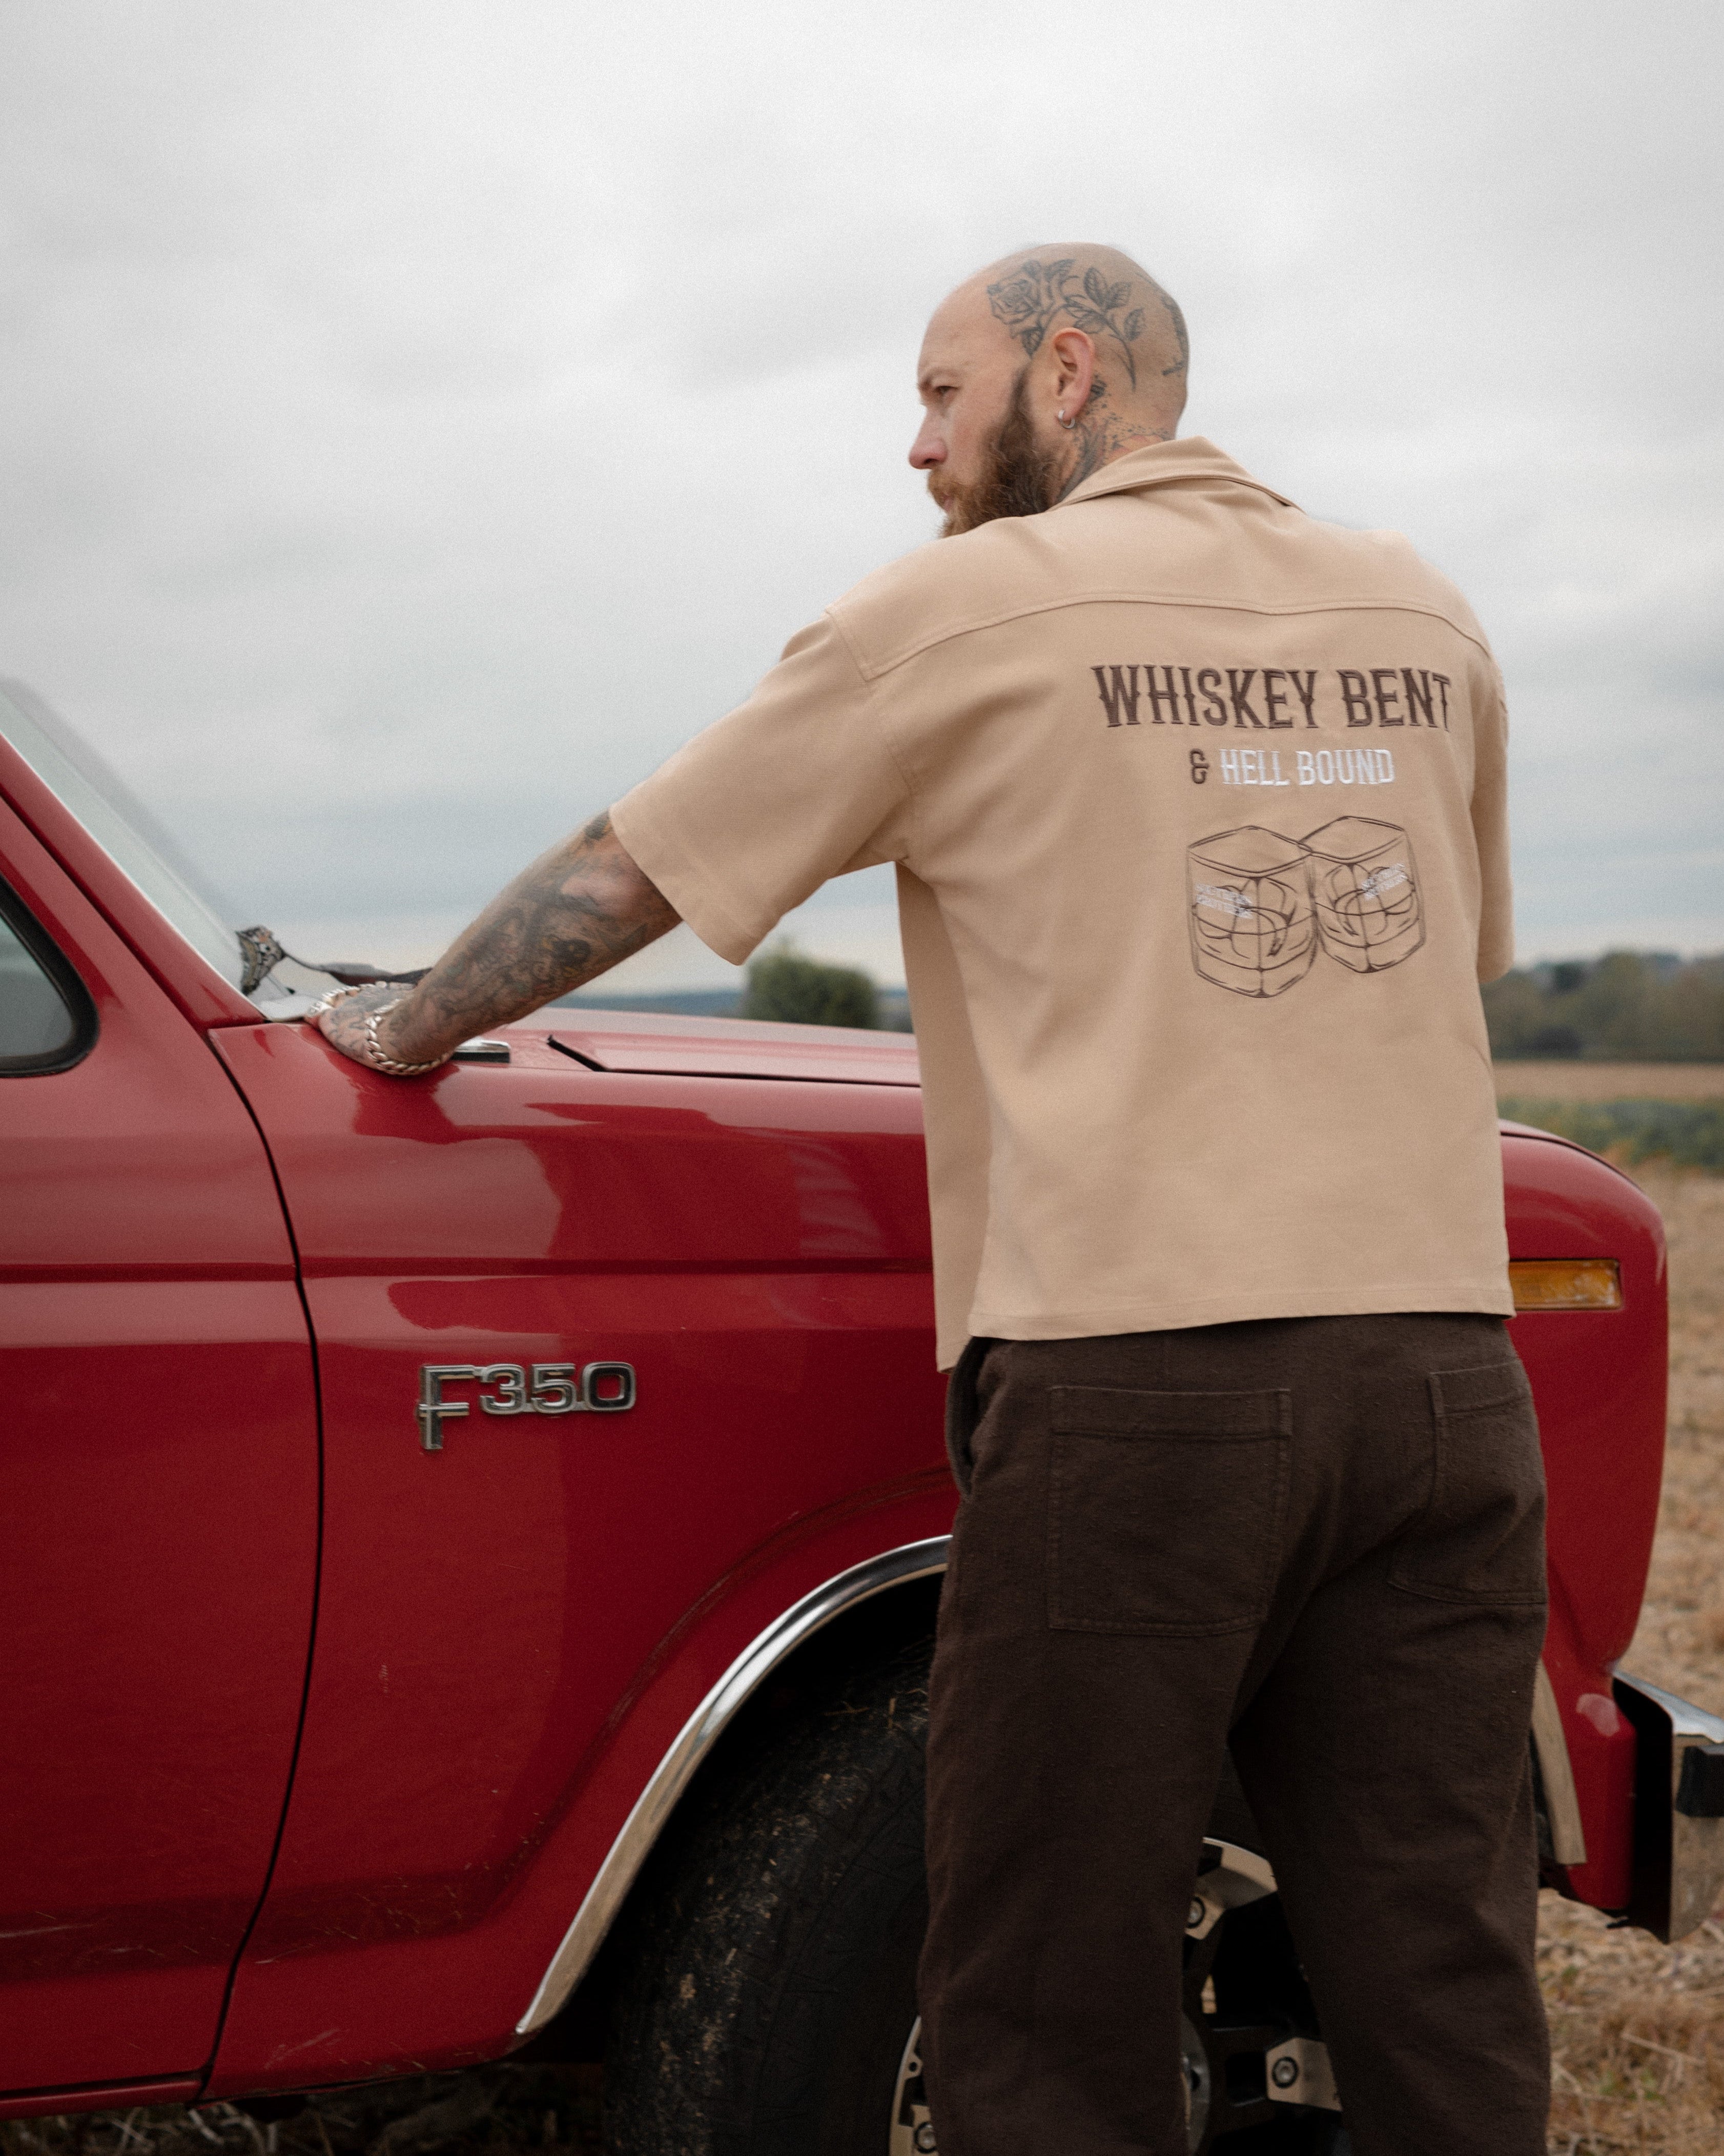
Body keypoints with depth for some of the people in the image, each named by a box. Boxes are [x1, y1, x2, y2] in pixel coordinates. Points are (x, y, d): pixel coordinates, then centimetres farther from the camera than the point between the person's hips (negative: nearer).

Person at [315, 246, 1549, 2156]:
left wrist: (403, 1027, 23)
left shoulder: (970, 606, 2)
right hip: (1446, 1376, 5)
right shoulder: (1425, 618, 16)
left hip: (1134, 1382, -5)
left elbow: (621, 876, 8)